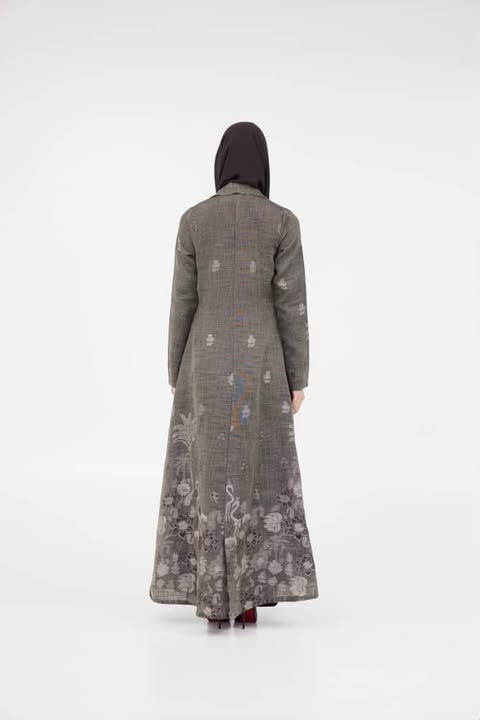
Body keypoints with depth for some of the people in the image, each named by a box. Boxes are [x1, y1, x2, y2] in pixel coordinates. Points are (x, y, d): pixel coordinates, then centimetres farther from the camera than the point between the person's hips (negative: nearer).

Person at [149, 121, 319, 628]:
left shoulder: (193, 220, -1)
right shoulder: (282, 221, -4)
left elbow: (183, 301, 0)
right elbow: (292, 304, -6)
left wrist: (176, 374, 8)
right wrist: (298, 378, 1)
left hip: (206, 361, 1)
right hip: (260, 363, -1)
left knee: (210, 478, 8)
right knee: (258, 477, 9)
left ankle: (215, 598, 9)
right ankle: (249, 596, 8)